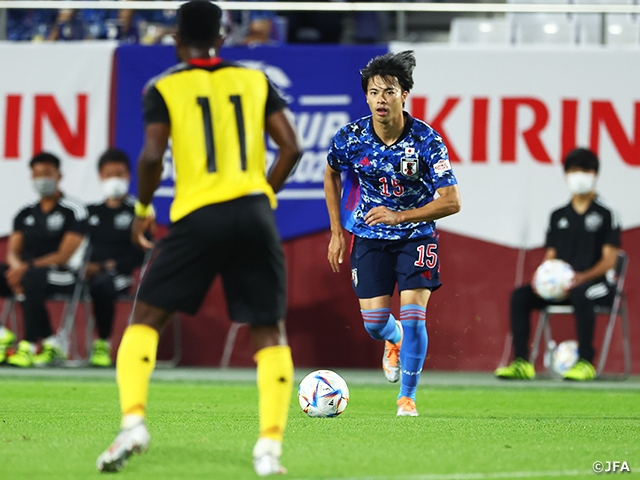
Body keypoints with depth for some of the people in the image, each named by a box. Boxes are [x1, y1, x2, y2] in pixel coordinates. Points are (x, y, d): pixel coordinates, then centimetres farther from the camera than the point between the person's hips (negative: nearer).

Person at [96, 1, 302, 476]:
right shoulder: (255, 81, 12)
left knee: (146, 318, 11)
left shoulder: (163, 88, 6)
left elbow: (152, 156, -7)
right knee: (270, 332, 8)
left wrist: (142, 210, 8)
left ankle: (133, 421, -7)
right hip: (254, 213, 2)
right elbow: (291, 147, 4)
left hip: (199, 216, -2)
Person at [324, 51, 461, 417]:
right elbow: (332, 175, 10)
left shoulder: (426, 140, -22)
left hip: (416, 234, -2)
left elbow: (452, 201, -24)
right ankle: (394, 339, 36)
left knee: (413, 314, -15)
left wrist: (399, 216, -33)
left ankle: (408, 397, 3)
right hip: (370, 235, 2)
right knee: (374, 321, -4)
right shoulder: (350, 138, -13)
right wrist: (337, 232, 8)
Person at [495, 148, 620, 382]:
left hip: (597, 283, -5)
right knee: (520, 296, -19)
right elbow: (550, 255, 16)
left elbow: (609, 259, -5)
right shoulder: (558, 216, 18)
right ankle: (522, 362, -23)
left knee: (580, 295, -40)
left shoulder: (605, 214, 2)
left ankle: (586, 362, -35)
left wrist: (583, 277, -23)